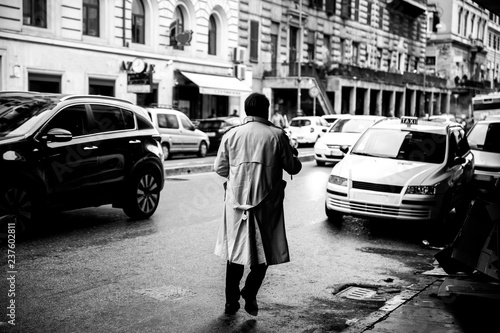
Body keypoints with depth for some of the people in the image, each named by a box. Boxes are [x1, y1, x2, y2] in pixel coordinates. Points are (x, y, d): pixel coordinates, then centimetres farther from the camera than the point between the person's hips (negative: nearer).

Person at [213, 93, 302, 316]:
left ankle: (231, 302, 18)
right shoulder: (277, 135, -6)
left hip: (236, 201, 2)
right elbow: (292, 168, 1)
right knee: (264, 251, 11)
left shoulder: (231, 135, 0)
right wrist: (294, 156, 23)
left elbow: (219, 168, 7)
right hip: (266, 203, -2)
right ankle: (250, 294, -4)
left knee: (235, 252, 14)